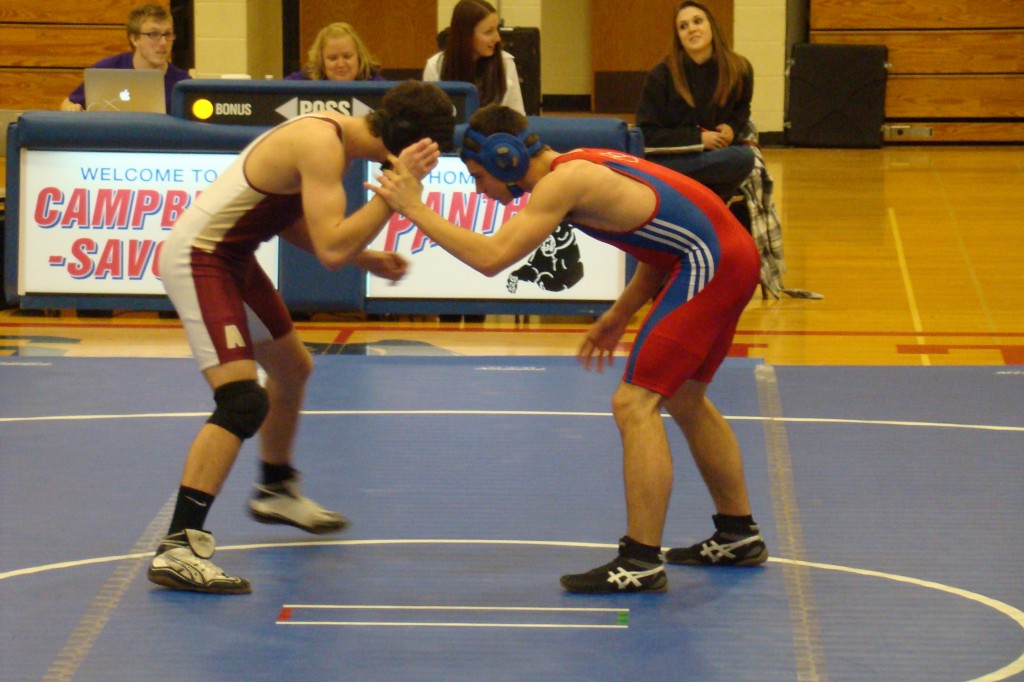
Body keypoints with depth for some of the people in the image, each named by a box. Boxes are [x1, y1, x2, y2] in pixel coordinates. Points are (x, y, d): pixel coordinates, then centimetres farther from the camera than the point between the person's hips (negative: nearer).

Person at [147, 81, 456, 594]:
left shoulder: (335, 135, 5)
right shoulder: (323, 146, -25)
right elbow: (331, 250, -32)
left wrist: (367, 258, 9)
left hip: (232, 257, 11)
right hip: (198, 259, -11)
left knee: (292, 368, 28)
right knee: (243, 402, -22)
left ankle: (275, 492, 52)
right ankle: (178, 548, -26)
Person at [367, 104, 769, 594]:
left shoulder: (562, 183, -15)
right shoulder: (581, 167, 14)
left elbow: (491, 258, -24)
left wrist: (415, 210, -16)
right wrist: (620, 316, 17)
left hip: (712, 266, -10)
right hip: (726, 256, 10)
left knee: (635, 404, -10)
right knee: (684, 399, 24)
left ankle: (641, 562, -10)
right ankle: (737, 535, 35)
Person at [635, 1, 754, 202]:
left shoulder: (739, 69, -1)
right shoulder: (662, 75, -11)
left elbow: (742, 107, 20)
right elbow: (647, 134, -9)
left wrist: (733, 127, -4)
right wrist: (698, 138, -18)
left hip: (716, 156, 6)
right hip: (668, 160, -6)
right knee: (741, 158, -29)